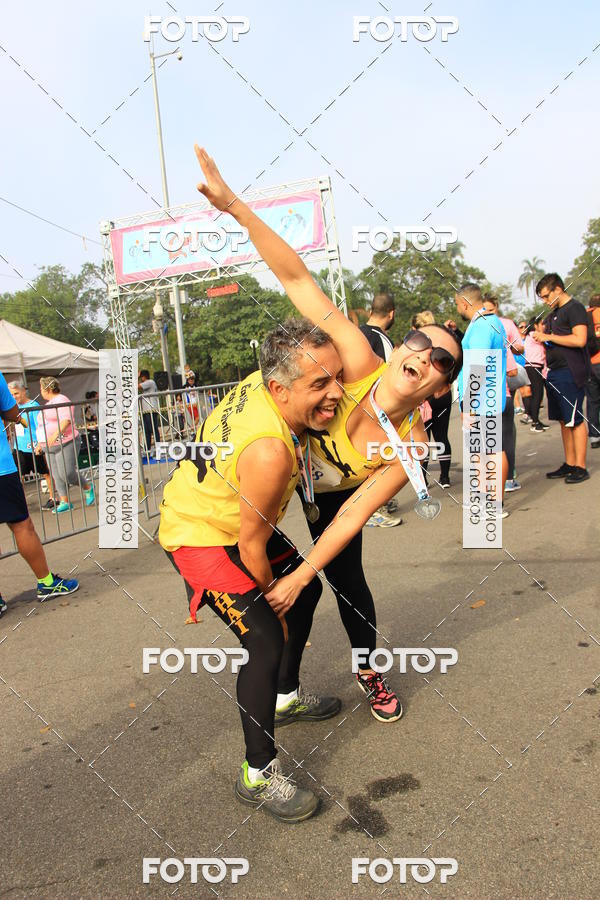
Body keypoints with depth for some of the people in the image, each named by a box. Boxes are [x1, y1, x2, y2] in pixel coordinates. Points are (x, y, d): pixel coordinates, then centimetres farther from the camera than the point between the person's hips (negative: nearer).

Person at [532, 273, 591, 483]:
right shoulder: (554, 313, 19)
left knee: (575, 420, -6)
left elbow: (579, 340, -21)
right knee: (564, 421, 12)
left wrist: (549, 336, -15)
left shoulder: (575, 308, -9)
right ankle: (569, 464, 19)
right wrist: (541, 333, 6)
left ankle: (580, 467, -1)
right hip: (555, 372, 9)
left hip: (570, 373, -9)